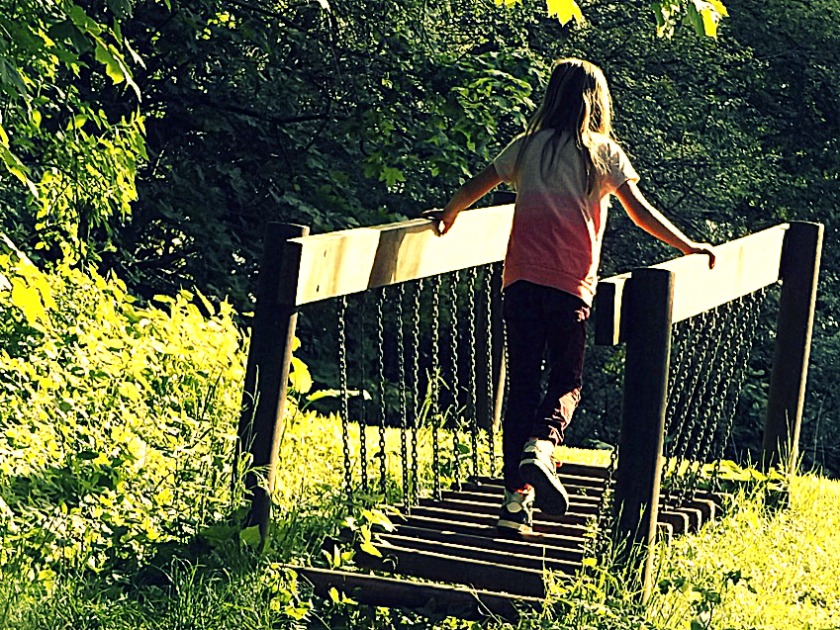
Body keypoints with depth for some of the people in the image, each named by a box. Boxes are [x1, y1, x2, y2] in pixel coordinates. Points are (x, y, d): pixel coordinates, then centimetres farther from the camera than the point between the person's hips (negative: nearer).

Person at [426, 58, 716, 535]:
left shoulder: (528, 147, 12)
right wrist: (689, 247, 12)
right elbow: (641, 212, 3)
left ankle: (518, 494, -2)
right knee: (567, 380, 10)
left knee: (523, 383, 5)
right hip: (570, 283, -2)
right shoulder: (604, 152, 6)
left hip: (521, 278, 2)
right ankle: (540, 446, -21)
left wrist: (449, 215, 39)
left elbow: (475, 187, 19)